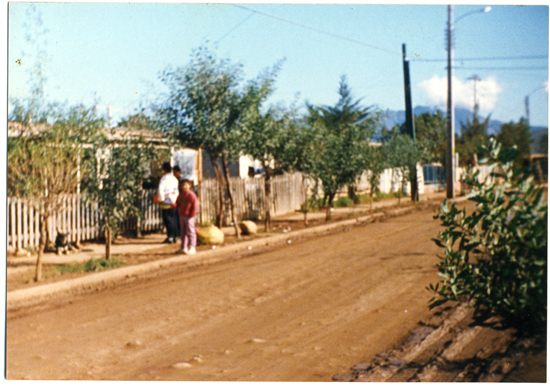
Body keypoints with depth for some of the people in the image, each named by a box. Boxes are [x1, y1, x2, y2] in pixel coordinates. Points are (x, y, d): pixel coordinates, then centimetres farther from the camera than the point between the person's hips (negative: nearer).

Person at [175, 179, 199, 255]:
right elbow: (178, 203, 20)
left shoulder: (191, 195, -12)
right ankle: (183, 248, 20)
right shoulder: (181, 195, 12)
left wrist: (192, 214, -16)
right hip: (182, 216, 8)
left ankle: (192, 248, -4)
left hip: (189, 216, -8)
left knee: (190, 232, -6)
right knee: (183, 232, 13)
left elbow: (195, 205, -14)